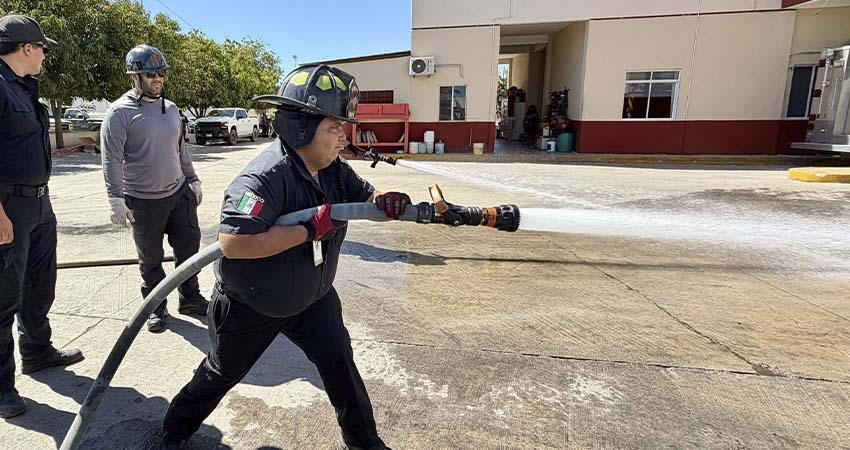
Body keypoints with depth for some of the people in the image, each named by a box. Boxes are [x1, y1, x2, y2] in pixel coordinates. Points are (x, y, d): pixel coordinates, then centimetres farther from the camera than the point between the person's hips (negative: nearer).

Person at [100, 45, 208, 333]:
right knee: (151, 259, 7)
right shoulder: (120, 113, -9)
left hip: (179, 193, 5)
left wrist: (193, 180, 18)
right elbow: (111, 159, -12)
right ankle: (156, 307, 24)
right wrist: (116, 199, -17)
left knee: (189, 246, 9)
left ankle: (190, 298, 26)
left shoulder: (171, 109, 10)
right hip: (143, 201, -5)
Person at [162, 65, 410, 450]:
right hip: (248, 304, -5)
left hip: (312, 297, 5)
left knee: (339, 361, 5)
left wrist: (384, 202, -24)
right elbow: (232, 242, -41)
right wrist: (309, 230, -40)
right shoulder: (266, 176, -34)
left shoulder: (334, 170, -10)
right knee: (223, 372, 18)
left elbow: (362, 194, 1)